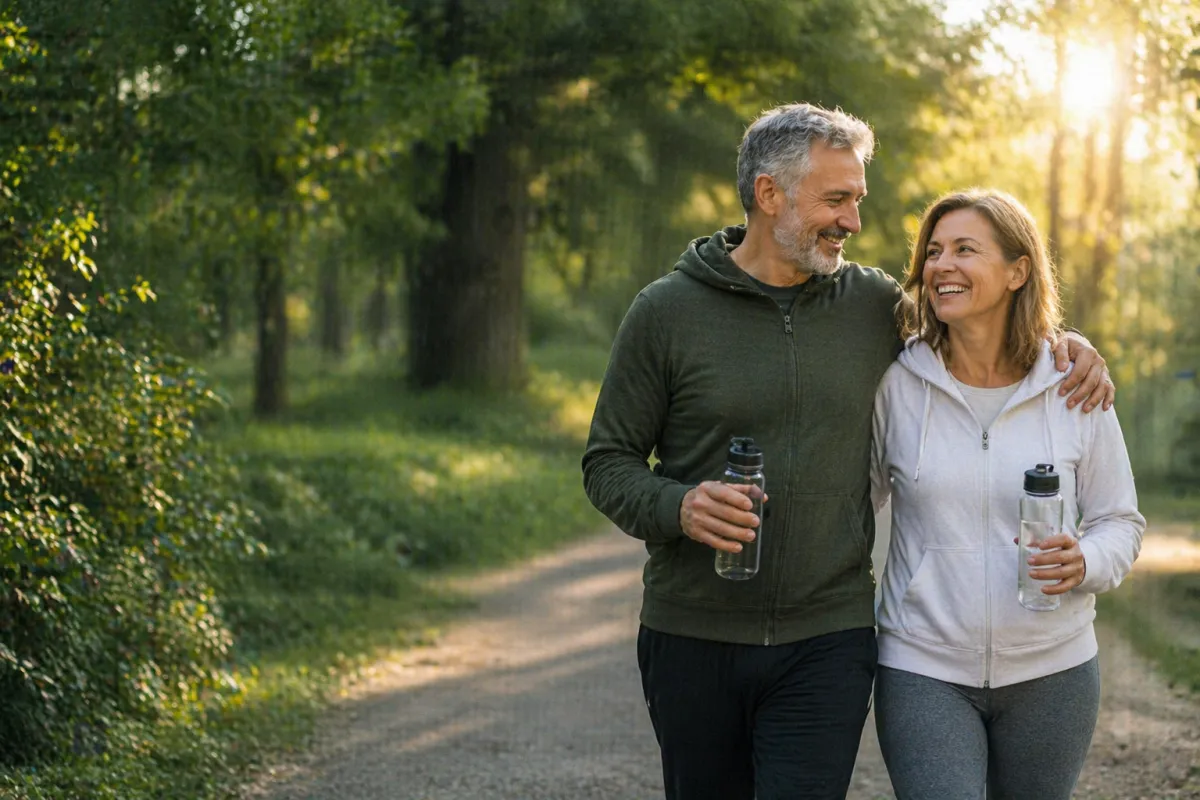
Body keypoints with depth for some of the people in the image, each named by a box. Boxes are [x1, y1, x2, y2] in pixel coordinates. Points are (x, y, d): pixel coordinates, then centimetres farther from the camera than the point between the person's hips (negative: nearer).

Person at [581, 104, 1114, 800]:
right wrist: (676, 507, -20)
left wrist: (1062, 341, 4)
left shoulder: (874, 303, 5)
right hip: (694, 638, 0)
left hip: (829, 642, 1)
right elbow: (609, 462, 1)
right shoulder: (667, 312, -2)